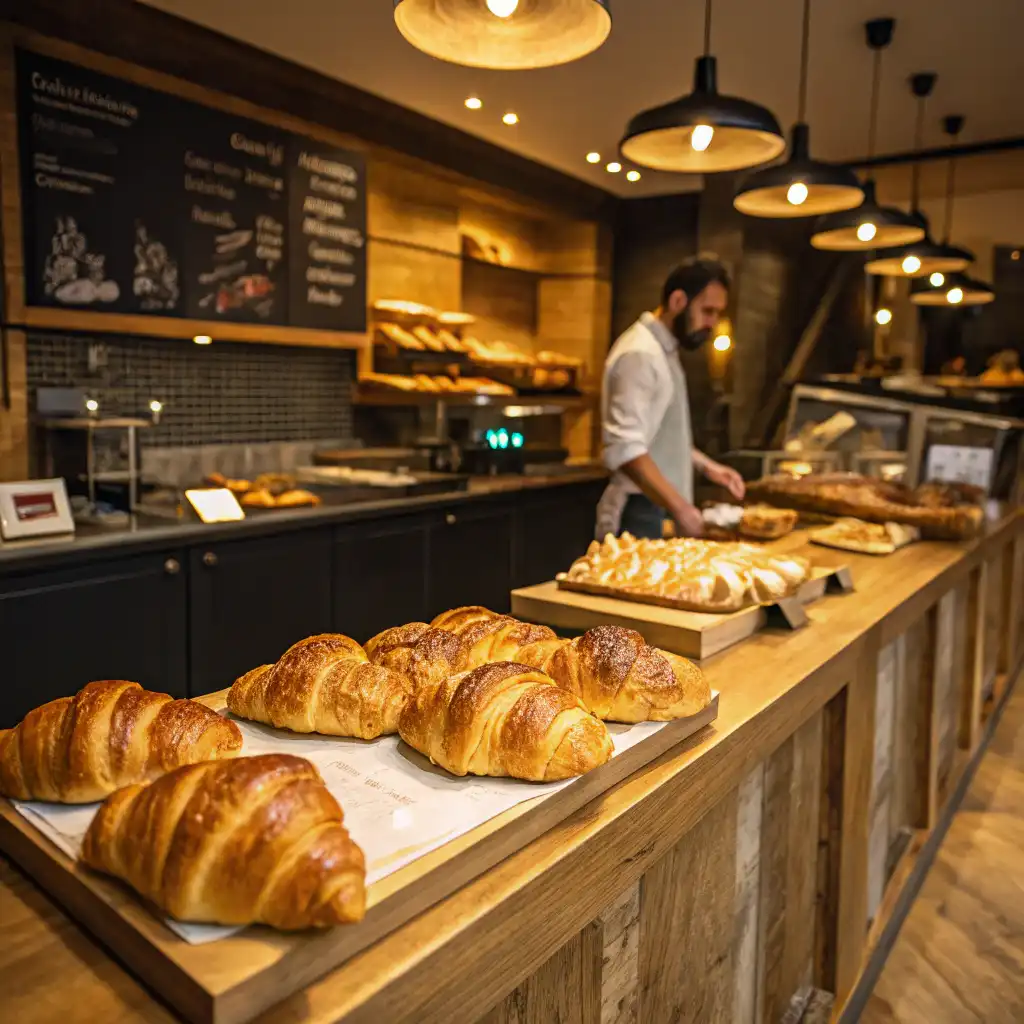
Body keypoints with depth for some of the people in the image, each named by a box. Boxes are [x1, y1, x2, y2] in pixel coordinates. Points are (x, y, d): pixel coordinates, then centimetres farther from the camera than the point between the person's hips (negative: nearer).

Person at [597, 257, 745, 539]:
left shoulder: (665, 351, 14)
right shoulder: (640, 354, -16)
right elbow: (626, 449, -25)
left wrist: (705, 465, 15)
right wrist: (680, 507, -27)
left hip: (664, 510, 9)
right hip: (642, 515, -9)